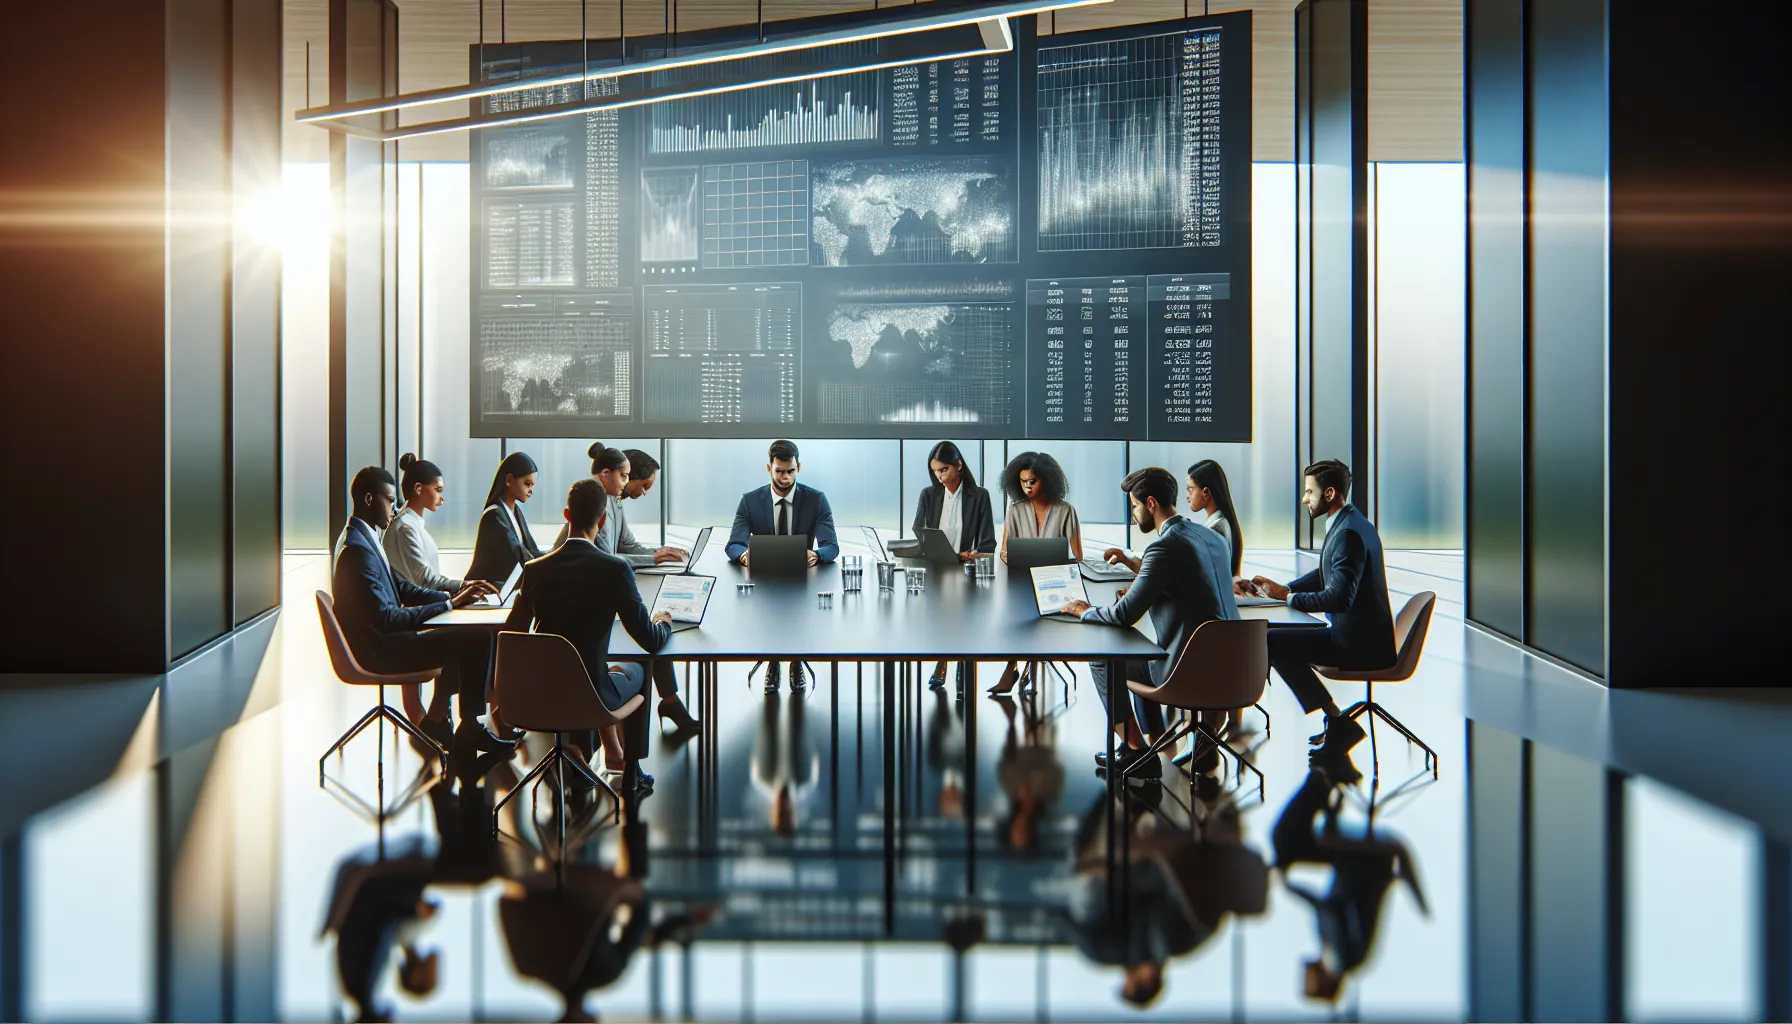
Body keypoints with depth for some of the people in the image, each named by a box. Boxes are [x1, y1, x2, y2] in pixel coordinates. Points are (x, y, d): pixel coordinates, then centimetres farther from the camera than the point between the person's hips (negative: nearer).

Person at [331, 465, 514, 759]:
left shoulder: (362, 537, 11)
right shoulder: (357, 548, -22)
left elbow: (403, 589, 14)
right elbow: (386, 618, -25)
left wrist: (452, 595, 1)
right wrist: (449, 604, -20)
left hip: (382, 639, 11)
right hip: (380, 650, -11)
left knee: (462, 636, 18)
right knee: (478, 639, -15)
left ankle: (436, 719, 20)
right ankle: (469, 732, -2)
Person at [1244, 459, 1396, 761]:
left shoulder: (1348, 533, -21)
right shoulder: (1352, 523, 11)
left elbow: (1339, 598, -28)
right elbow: (1326, 576, 22)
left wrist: (1286, 596, -17)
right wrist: (1283, 588, 9)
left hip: (1359, 645, -11)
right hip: (1364, 636, 11)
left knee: (1271, 643, -12)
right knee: (1284, 637, 23)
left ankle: (1338, 721, -4)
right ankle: (1337, 724, 21)